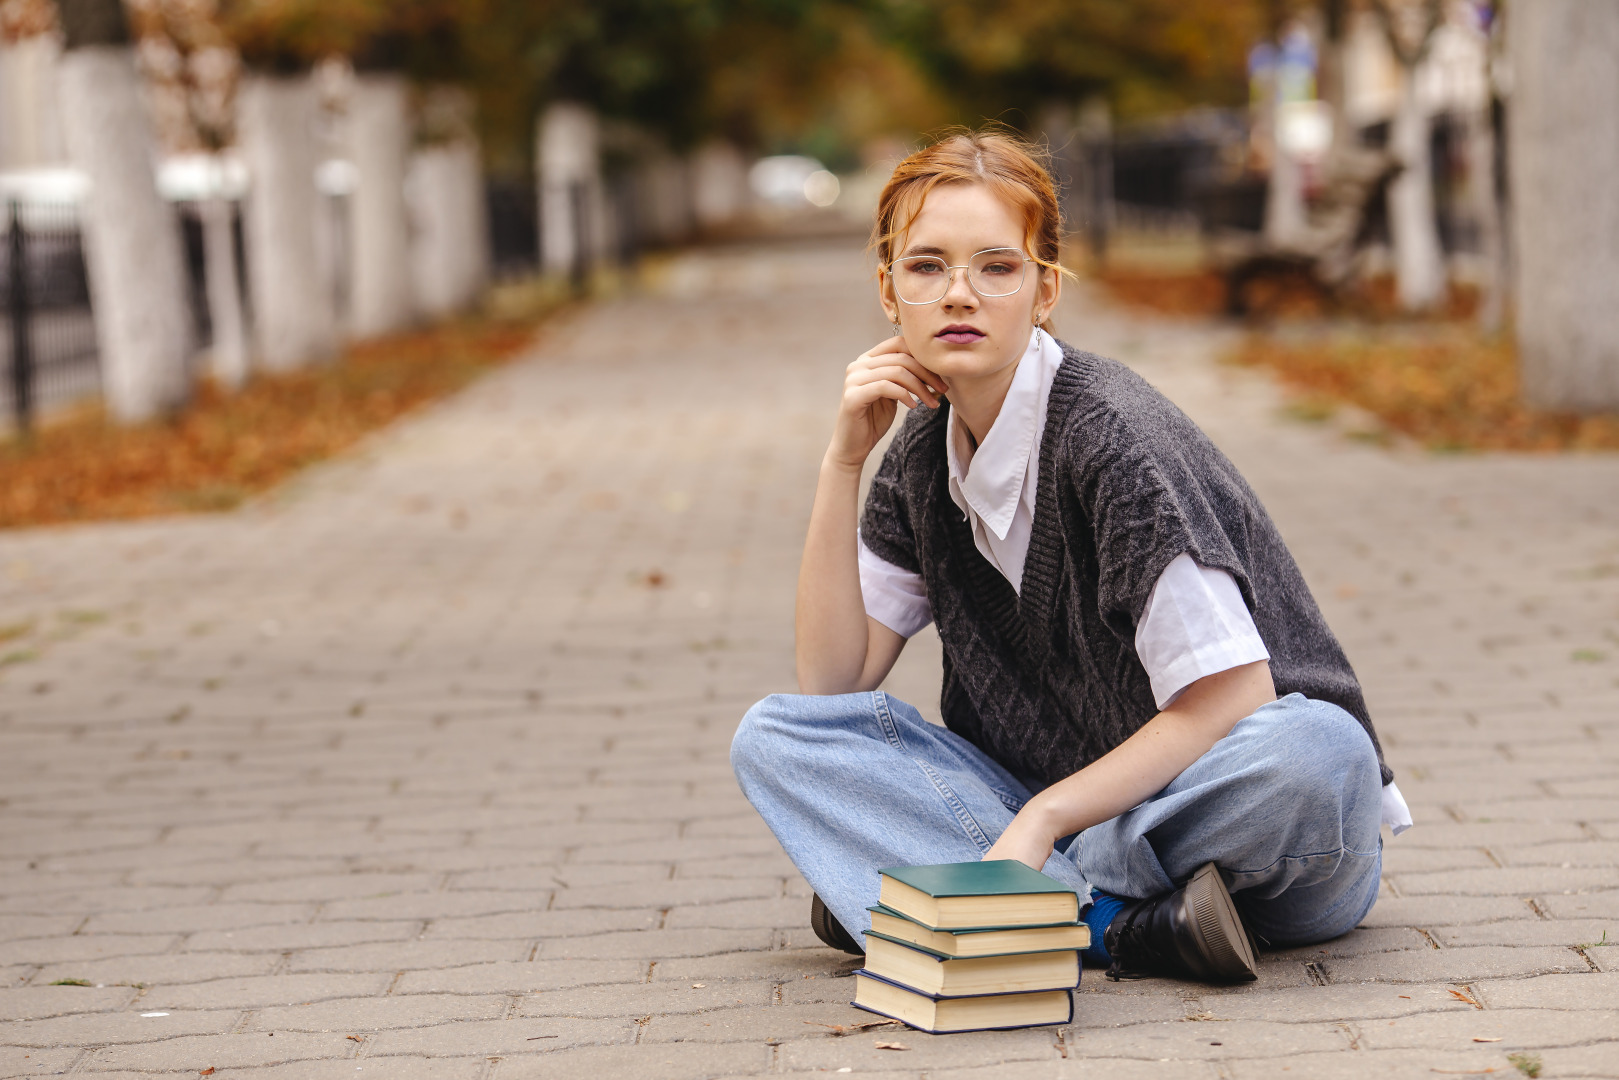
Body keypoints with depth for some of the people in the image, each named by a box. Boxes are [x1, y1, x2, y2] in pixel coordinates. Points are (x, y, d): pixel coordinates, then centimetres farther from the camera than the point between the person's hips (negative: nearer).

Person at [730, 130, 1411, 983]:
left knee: (1319, 753, -39)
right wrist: (843, 460, -7)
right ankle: (1122, 927, -22)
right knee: (775, 736, -10)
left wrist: (1041, 819, -23)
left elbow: (1230, 701, -22)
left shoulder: (1113, 436, -18)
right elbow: (833, 681, 0)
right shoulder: (925, 451, 4)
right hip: (1056, 807, 6)